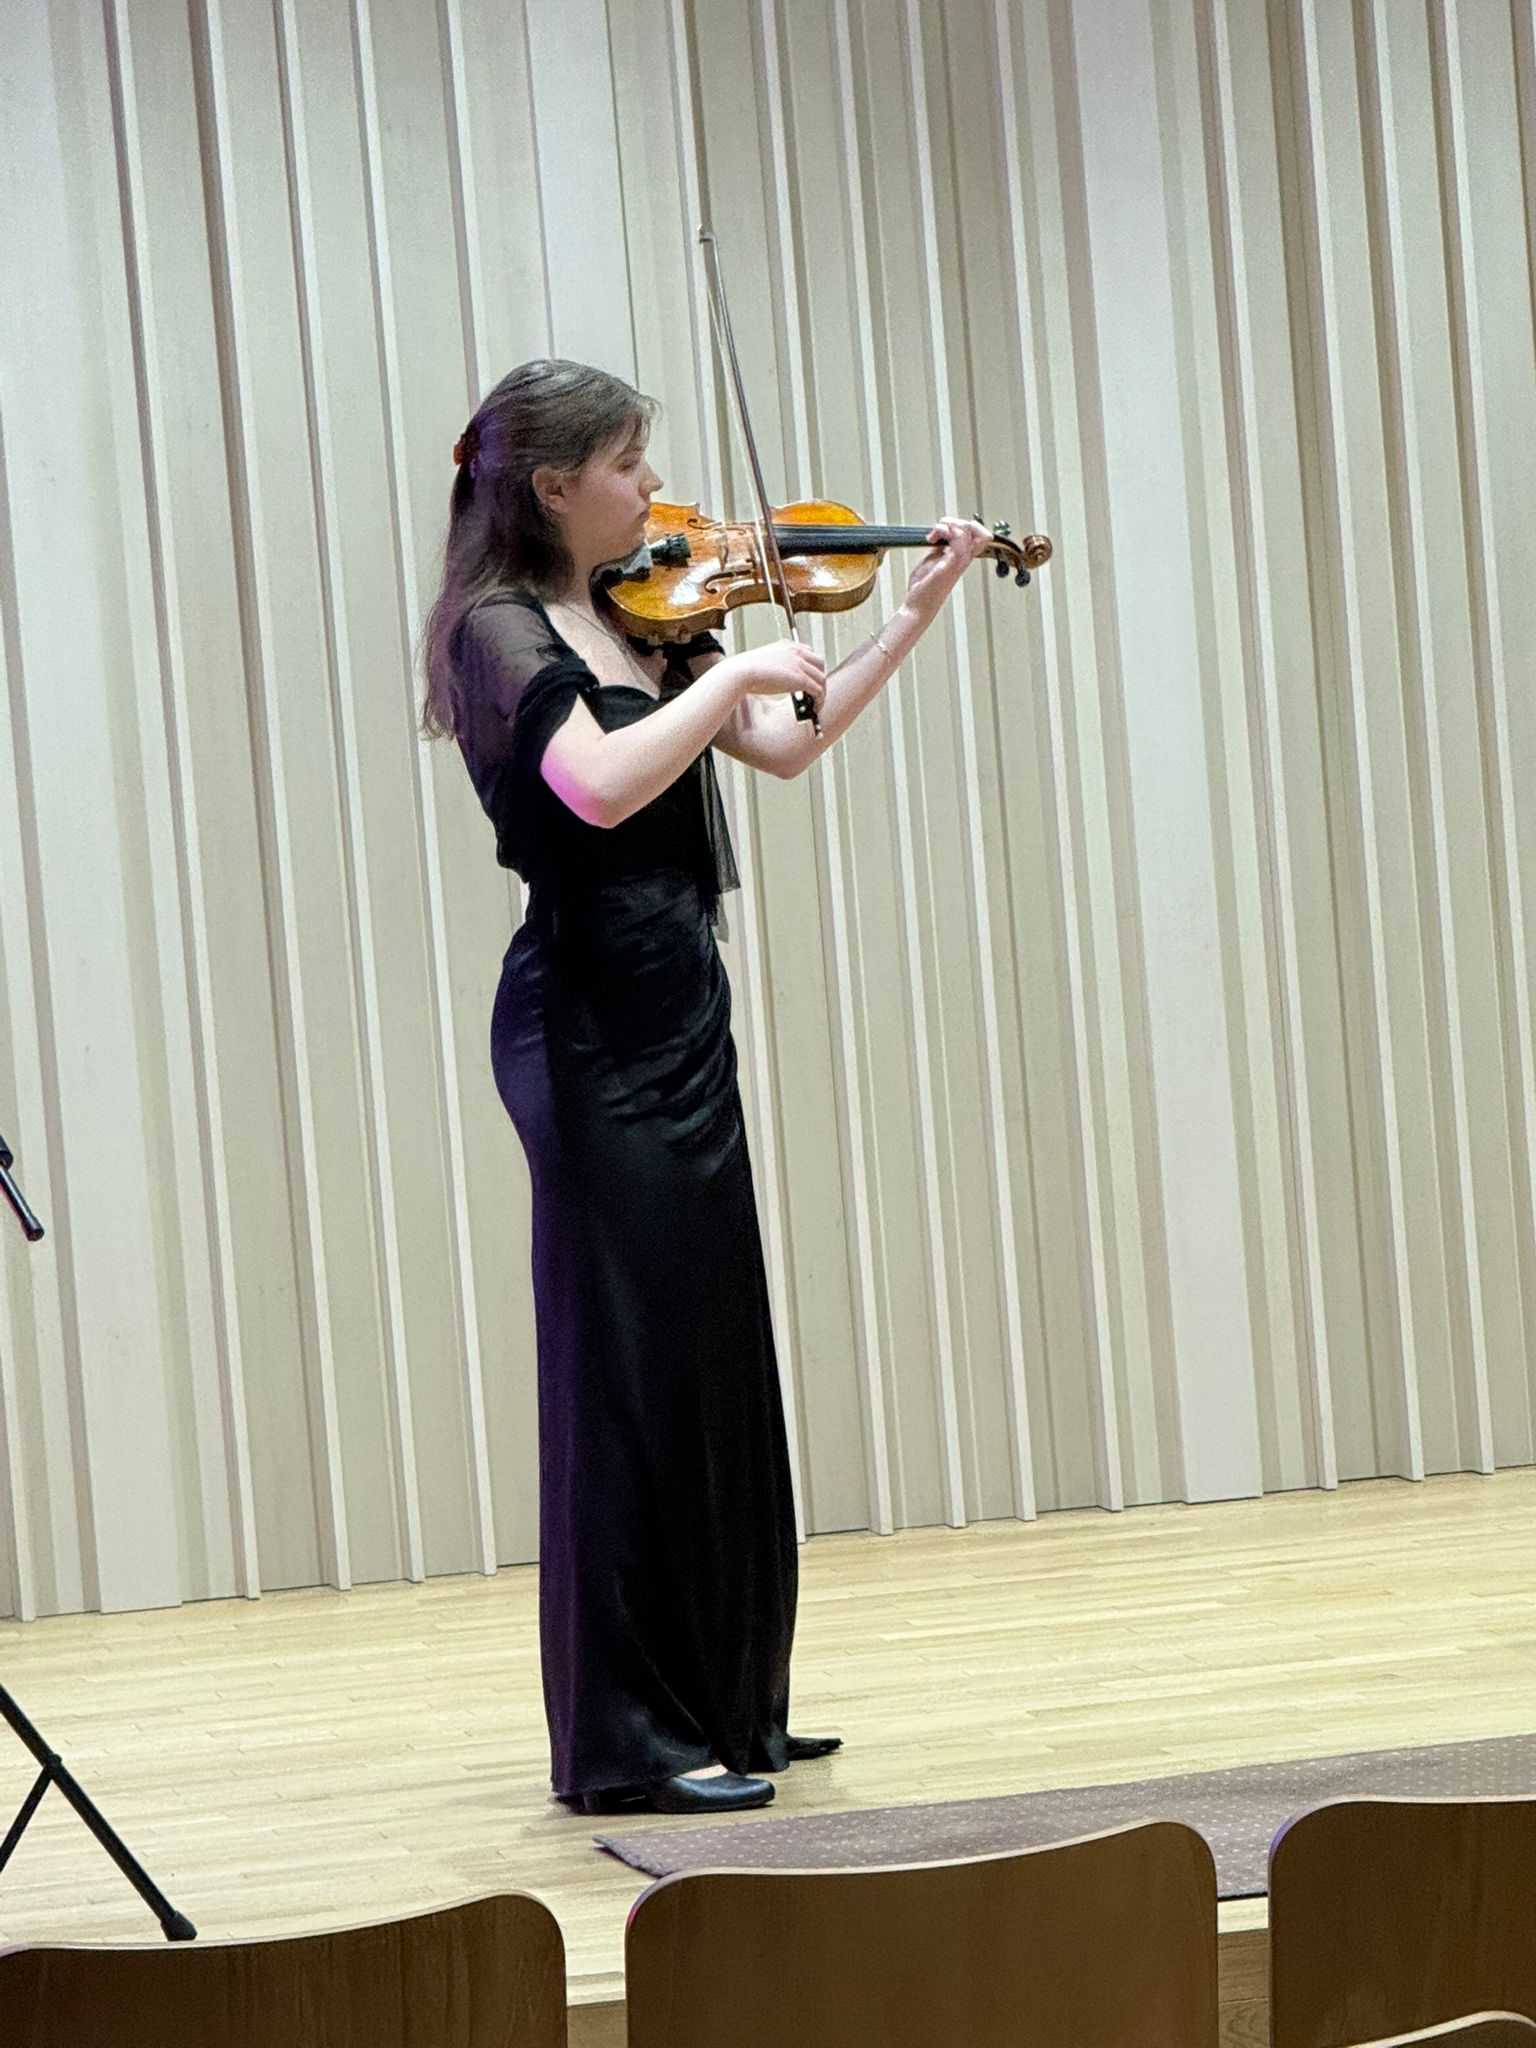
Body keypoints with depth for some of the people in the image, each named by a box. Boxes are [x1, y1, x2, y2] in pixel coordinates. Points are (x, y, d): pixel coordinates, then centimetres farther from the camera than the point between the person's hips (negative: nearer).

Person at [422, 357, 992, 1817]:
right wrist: (733, 670, -17)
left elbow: (788, 747, 15)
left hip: (677, 1014, 9)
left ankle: (718, 1709, 23)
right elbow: (601, 786, -26)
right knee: (631, 1369, -6)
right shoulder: (500, 629, -10)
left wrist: (915, 613, 12)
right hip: (592, 1025, -9)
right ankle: (621, 1743, 1)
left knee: (715, 1364, 13)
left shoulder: (643, 622, 14)